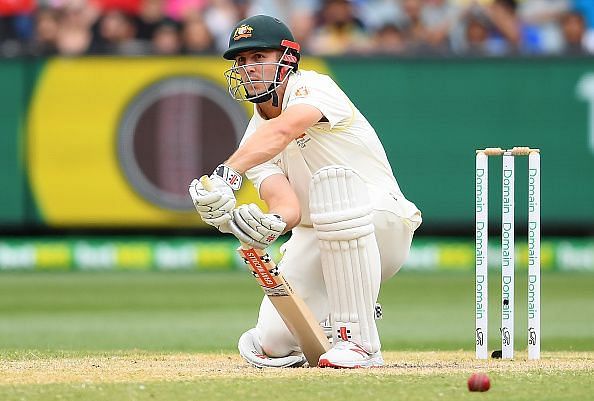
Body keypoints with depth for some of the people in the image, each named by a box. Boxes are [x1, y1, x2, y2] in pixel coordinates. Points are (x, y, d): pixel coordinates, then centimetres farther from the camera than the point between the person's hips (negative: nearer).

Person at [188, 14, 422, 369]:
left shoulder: (311, 86, -12)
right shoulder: (254, 138, 3)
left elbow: (283, 130, -37)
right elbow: (287, 204, -16)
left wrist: (228, 173, -52)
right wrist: (272, 224, -40)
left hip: (383, 224, -5)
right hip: (315, 240, 5)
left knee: (334, 181, -38)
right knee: (275, 344, -18)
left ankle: (359, 341, -34)